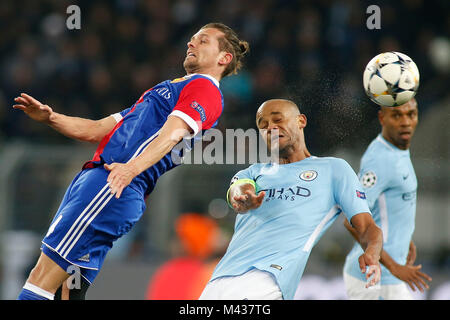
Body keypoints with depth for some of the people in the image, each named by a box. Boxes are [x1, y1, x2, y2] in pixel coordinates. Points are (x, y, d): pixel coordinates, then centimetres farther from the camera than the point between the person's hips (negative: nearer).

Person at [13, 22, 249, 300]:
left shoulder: (204, 88, 3)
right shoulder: (166, 90, 33)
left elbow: (172, 133, -17)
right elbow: (97, 130, 32)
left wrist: (132, 167, -35)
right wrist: (50, 118, 15)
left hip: (114, 187, -9)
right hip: (95, 178, 9)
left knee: (42, 280, -17)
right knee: (68, 289, 3)